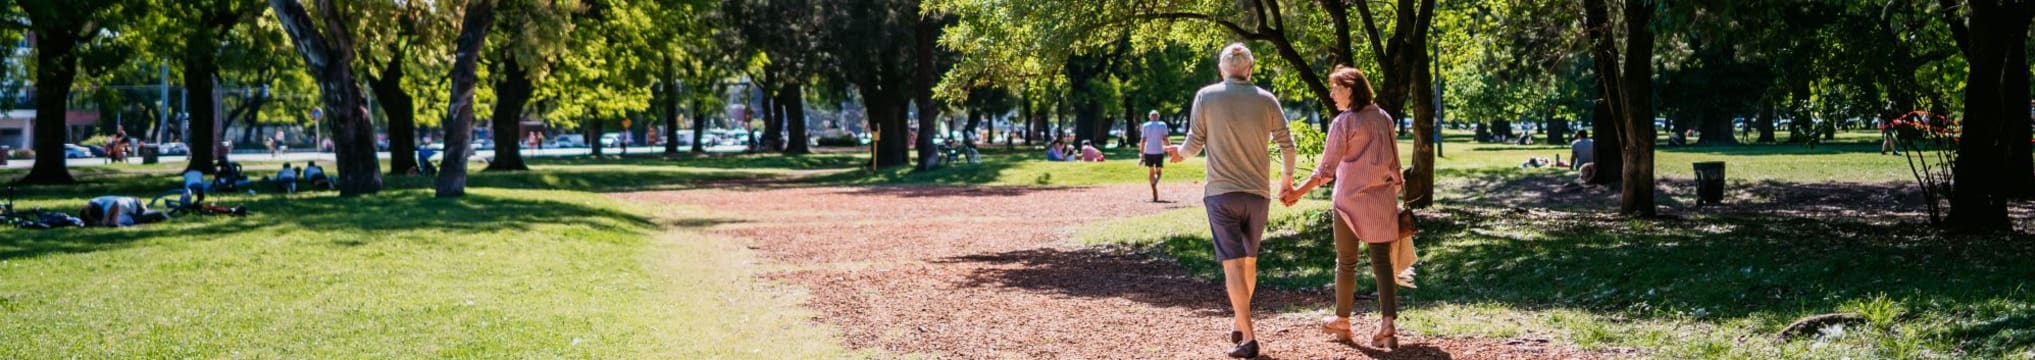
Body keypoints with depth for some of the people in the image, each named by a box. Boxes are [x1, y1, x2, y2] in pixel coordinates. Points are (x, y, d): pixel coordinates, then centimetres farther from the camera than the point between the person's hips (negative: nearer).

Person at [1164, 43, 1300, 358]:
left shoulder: (1206, 96, -4)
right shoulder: (1266, 100, 0)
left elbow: (1195, 142, -2)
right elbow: (1286, 143, 5)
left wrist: (1180, 153, 22)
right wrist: (1287, 177, 24)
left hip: (1221, 192, -2)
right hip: (1258, 193, 2)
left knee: (1233, 263, -4)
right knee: (1249, 260, 19)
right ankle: (1239, 322, 31)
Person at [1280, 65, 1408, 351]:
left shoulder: (1343, 122, -11)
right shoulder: (1383, 118, 5)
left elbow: (1326, 169, -15)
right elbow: (1394, 162, 11)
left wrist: (1298, 192, -13)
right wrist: (1395, 188, 20)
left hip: (1350, 200, -4)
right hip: (1382, 199, 4)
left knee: (1346, 262, 11)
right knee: (1382, 261, 2)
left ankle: (1342, 321, 23)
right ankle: (1388, 324, -11)